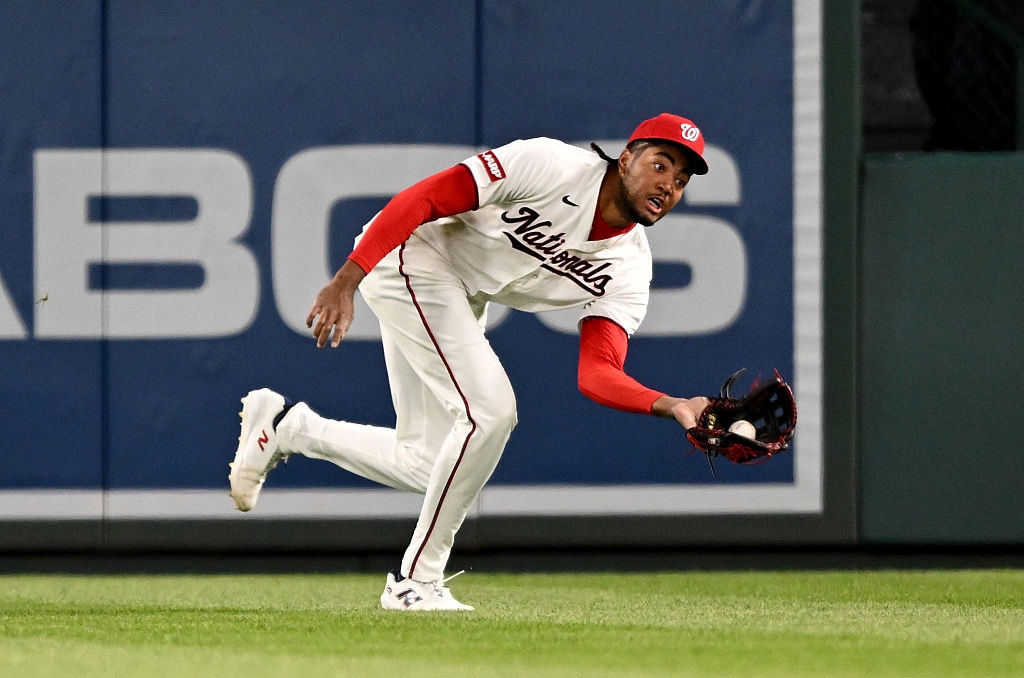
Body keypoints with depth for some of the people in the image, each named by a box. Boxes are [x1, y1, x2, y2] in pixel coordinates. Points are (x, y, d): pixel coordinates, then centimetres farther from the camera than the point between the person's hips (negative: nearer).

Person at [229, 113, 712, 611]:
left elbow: (596, 373, -14)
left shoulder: (628, 271, -5)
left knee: (426, 467, 8)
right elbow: (423, 197, -24)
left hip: (459, 301, 8)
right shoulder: (552, 166, -24)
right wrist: (346, 281, -30)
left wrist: (671, 406, -33)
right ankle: (416, 580, -8)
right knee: (489, 411, -21)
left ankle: (286, 425, 29)